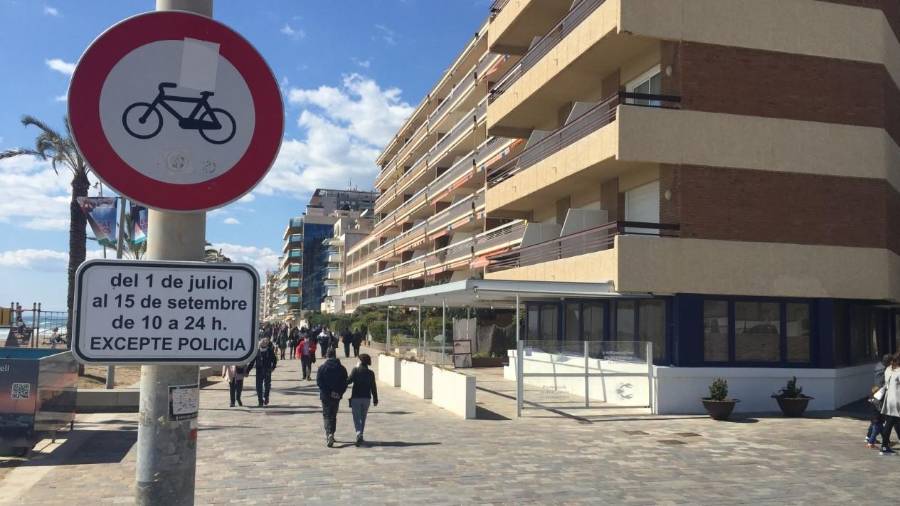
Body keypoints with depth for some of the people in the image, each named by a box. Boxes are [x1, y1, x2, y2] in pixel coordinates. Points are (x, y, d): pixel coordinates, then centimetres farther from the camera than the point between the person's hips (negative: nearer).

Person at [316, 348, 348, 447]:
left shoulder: (322, 368, -5)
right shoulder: (341, 368, 1)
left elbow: (319, 382, -11)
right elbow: (345, 383, -2)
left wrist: (328, 392, -11)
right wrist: (339, 393, -3)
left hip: (325, 396, -2)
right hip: (337, 397, 2)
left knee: (327, 415, 1)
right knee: (333, 415, 17)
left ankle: (329, 434, -19)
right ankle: (330, 434, 24)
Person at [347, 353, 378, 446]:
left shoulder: (355, 370, -6)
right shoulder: (371, 373, 3)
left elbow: (349, 381, -16)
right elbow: (373, 387, 5)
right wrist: (375, 399, 11)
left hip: (356, 397, -3)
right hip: (366, 398, 3)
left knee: (357, 418, -2)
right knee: (363, 418, 16)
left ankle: (359, 434, -21)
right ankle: (360, 435, 22)